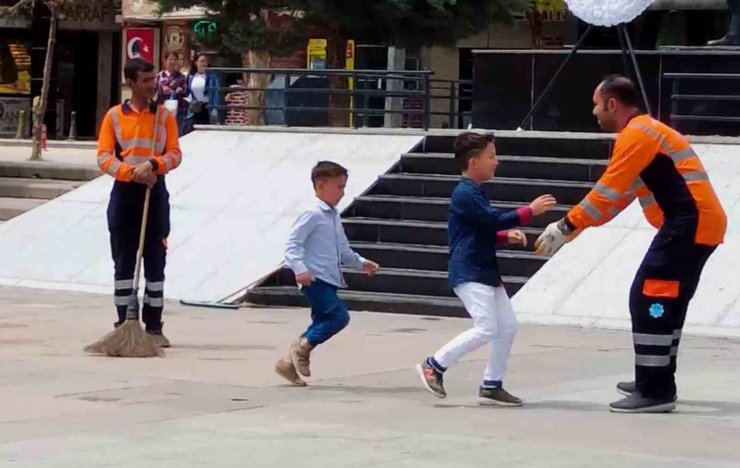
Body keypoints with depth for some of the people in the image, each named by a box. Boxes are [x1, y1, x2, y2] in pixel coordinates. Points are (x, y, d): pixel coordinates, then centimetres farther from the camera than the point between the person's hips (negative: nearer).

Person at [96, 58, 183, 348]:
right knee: (124, 262, 2)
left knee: (155, 262, 2)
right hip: (124, 192, -1)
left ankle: (154, 327, 7)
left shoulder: (164, 115, 5)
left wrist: (153, 164, -21)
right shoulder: (114, 116, 2)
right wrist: (132, 172, -19)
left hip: (155, 192, 1)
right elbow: (104, 157, -4)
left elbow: (174, 154, 0)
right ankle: (124, 325, 8)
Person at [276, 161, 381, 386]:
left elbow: (343, 249, 30)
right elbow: (293, 244, -17)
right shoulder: (313, 214, -11)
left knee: (323, 322, 10)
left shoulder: (333, 216, 18)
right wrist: (300, 269, -28)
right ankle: (302, 346, -7)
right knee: (339, 316, -18)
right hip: (315, 279, -10)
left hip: (329, 281, 10)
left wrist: (360, 263, 25)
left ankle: (290, 363, 14)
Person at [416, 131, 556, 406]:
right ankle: (434, 366, -4)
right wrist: (530, 211, -18)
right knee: (486, 328, -15)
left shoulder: (474, 193, 17)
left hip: (485, 272, 10)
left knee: (507, 326, 6)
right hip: (469, 275, -10)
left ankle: (492, 386, 11)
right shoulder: (466, 194, -15)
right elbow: (495, 219, -22)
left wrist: (507, 236, 8)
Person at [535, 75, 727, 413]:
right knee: (665, 302, 17)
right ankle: (656, 383, 25)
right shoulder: (644, 132, 21)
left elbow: (608, 191, -15)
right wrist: (578, 224, 17)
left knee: (649, 300, -10)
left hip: (692, 223, -10)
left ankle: (655, 392, -11)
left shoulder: (636, 135, -11)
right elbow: (619, 194, 22)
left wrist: (567, 226, -9)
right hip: (699, 222, 10)